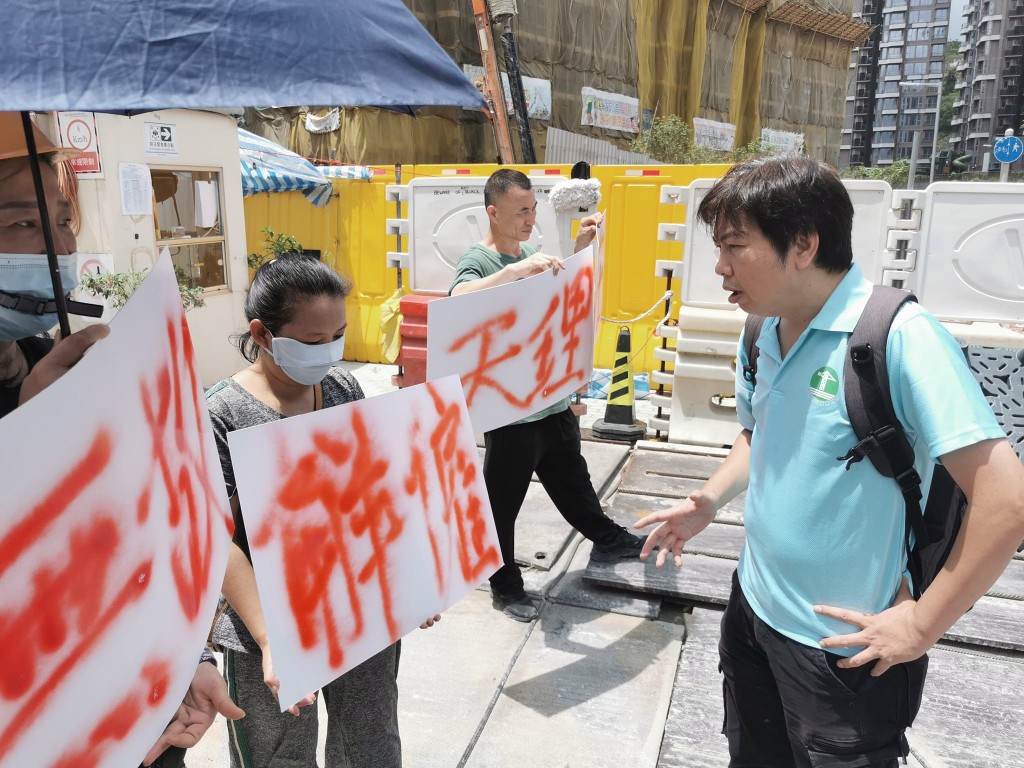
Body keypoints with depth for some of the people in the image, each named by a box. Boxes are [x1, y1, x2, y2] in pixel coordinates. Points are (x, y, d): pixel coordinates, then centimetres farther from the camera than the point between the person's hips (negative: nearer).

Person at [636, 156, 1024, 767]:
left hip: (846, 649, -7)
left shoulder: (900, 338, -24)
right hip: (752, 611, 7)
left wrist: (921, 626, -18)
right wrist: (710, 501, 0)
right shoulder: (763, 335, -1)